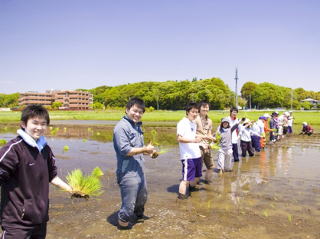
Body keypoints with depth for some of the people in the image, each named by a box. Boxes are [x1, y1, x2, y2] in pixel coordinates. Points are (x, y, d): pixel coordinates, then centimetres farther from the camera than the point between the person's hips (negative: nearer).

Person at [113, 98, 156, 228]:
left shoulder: (137, 126, 12)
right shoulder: (121, 127, -17)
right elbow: (125, 150, -24)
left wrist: (148, 150, 4)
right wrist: (144, 149, -16)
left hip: (139, 171, 10)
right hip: (128, 173, -10)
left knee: (142, 197, 28)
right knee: (129, 203, 2)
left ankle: (138, 215, 52)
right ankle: (123, 221, 26)